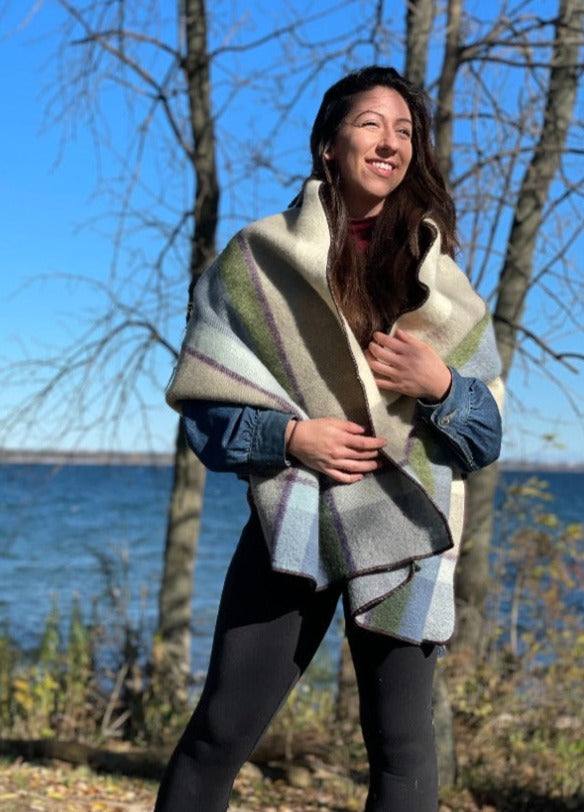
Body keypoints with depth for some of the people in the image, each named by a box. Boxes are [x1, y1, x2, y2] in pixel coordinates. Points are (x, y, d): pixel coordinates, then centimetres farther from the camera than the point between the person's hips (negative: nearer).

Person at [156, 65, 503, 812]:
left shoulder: (437, 278, 7)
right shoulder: (261, 258, 1)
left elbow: (487, 436, 7)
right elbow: (203, 406, 0)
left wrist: (440, 385, -12)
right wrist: (289, 435, -15)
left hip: (403, 530, 2)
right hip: (293, 520, -1)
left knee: (403, 746, 1)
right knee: (220, 732, -1)